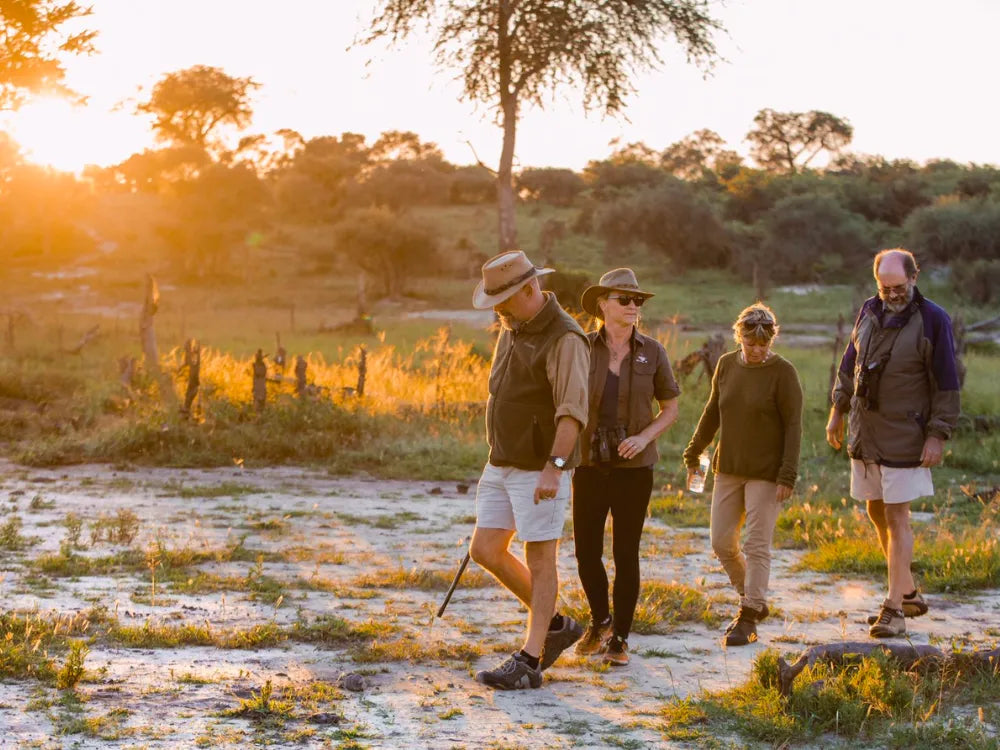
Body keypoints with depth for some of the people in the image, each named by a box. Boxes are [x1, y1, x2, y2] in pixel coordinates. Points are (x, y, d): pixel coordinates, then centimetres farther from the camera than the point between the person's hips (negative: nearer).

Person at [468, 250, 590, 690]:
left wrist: (553, 468, -36)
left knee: (539, 562, -3)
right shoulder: (511, 330, 11)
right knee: (486, 552, 7)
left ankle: (528, 662, 2)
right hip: (503, 464, 9)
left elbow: (572, 411, -26)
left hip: (541, 469, -9)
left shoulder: (564, 339, -17)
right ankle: (555, 626, 21)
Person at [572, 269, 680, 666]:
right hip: (589, 464, 1)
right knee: (586, 551, 4)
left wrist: (644, 438, -12)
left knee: (626, 554, 0)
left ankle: (620, 638, 15)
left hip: (633, 467, -1)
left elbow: (670, 410, 6)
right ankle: (599, 621, 31)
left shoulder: (651, 352, -2)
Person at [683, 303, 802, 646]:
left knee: (757, 545, -4)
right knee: (721, 542, 6)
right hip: (728, 469, 6)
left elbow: (793, 426, -10)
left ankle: (749, 618, 2)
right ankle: (752, 600, 24)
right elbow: (712, 412, 15)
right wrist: (693, 454, 16)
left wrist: (787, 476, -16)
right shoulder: (726, 364, 4)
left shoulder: (783, 372, -10)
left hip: (766, 473, -5)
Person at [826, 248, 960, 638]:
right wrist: (837, 411, 15)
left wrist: (937, 436, -15)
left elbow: (946, 385, -12)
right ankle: (909, 593, 26)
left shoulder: (933, 321, -12)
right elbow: (849, 363, 16)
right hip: (864, 432, 6)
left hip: (904, 437, -6)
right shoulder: (869, 311, 5)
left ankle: (895, 609, -3)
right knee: (876, 514, 12)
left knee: (896, 517, -6)